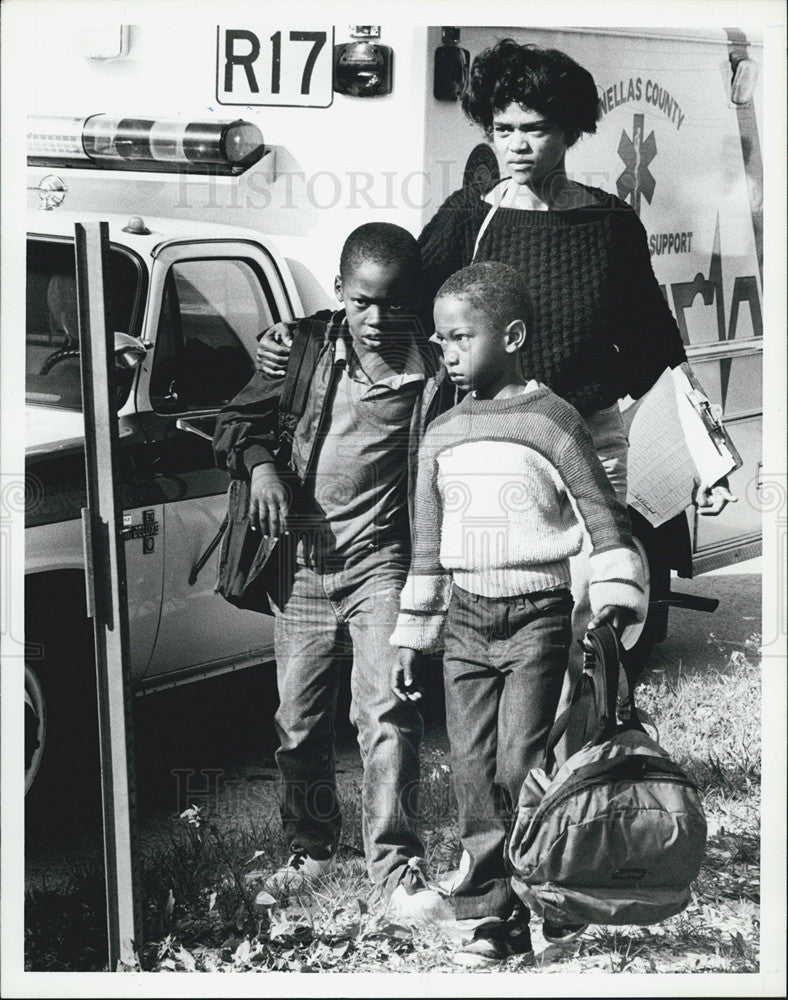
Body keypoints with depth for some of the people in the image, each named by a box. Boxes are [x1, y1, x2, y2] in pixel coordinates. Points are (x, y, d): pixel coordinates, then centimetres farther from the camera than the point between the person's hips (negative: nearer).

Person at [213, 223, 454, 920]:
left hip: (382, 558, -2)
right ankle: (311, 847, 27)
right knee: (299, 719, 10)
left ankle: (397, 864, -8)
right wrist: (260, 465, -9)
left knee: (387, 710, -13)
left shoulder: (431, 372, -1)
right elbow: (239, 418, 12)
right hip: (303, 561, 3)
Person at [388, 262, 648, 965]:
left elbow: (606, 519, -4)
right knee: (475, 774, 3)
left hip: (538, 615, -5)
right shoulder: (441, 437, 11)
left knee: (521, 766, -10)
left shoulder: (552, 420, -6)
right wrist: (413, 636, 16)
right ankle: (490, 916, 11)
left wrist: (616, 596, -14)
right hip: (465, 619, 5)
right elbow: (427, 545, 17)